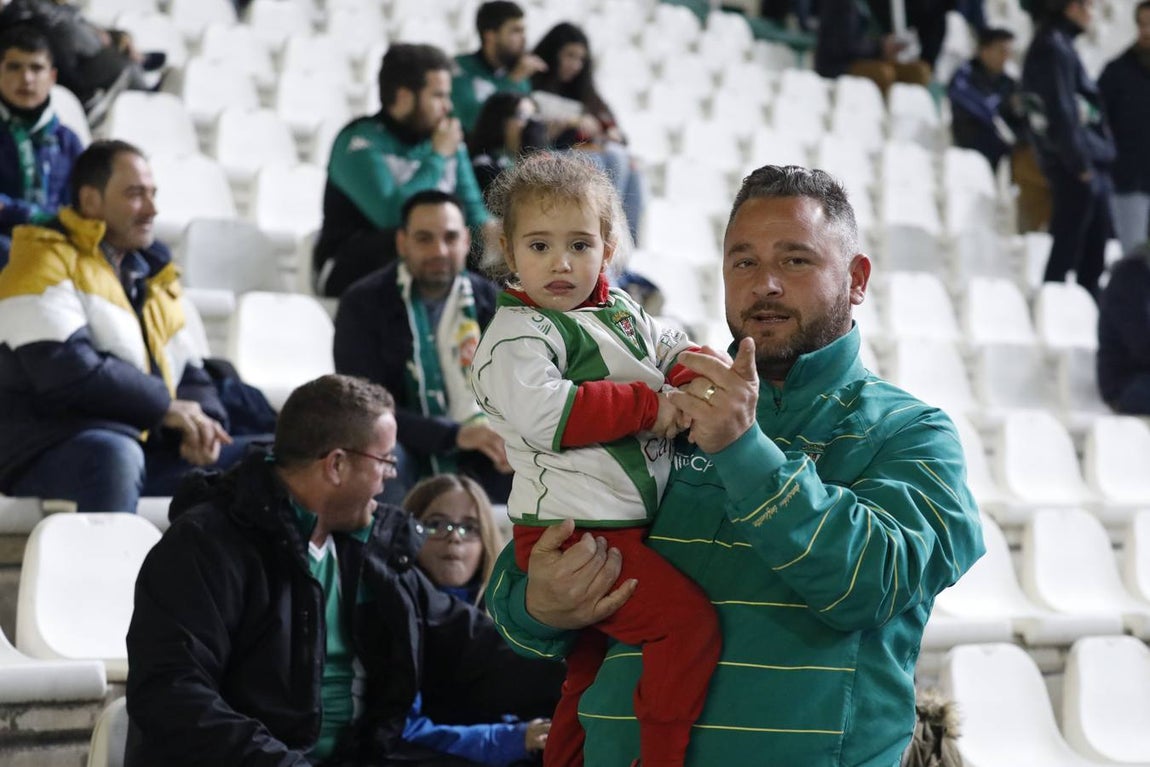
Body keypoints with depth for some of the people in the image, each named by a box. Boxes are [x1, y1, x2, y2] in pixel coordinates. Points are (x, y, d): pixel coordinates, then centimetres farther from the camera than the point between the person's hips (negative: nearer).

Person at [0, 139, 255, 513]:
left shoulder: (150, 275, 22)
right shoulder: (46, 263, -5)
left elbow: (189, 373, 19)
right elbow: (66, 370, -19)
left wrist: (201, 425, -4)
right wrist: (165, 406, -13)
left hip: (148, 449, 8)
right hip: (48, 452, -8)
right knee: (115, 454, -41)